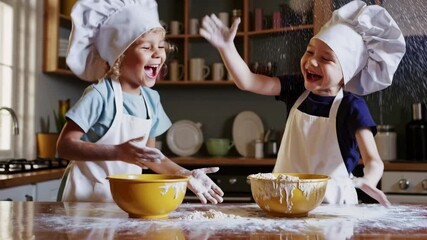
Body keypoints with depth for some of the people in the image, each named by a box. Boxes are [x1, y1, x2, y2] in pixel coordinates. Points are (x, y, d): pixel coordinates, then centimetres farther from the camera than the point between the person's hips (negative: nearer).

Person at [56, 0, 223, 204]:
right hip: (86, 196, -5)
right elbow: (65, 145, -21)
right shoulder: (100, 95, -17)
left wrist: (186, 175, 0)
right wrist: (118, 152, -31)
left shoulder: (151, 98, 3)